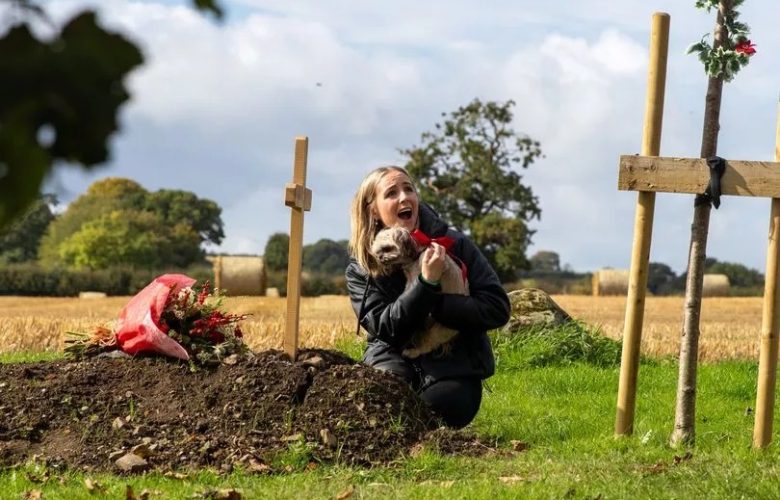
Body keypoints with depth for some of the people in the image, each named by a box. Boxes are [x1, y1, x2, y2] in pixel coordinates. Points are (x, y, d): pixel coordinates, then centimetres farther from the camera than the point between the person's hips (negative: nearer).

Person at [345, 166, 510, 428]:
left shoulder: (454, 245, -8)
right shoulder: (360, 269, -4)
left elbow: (497, 308, -11)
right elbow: (384, 327, -17)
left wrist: (433, 305, -21)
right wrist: (426, 282, -29)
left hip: (454, 365, 0)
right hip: (397, 360, 0)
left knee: (443, 407, -31)